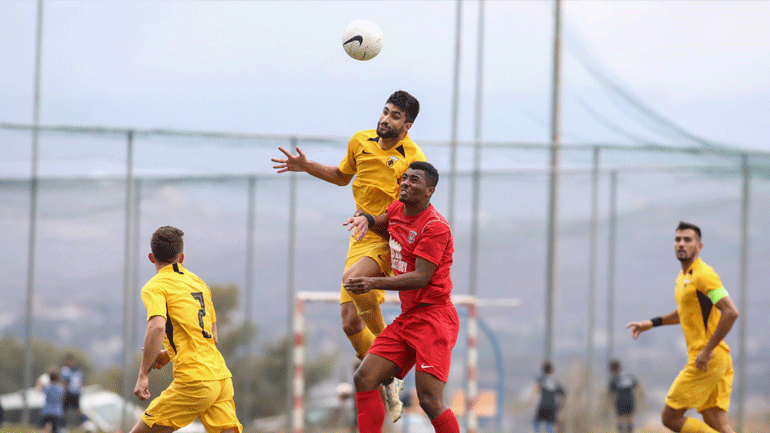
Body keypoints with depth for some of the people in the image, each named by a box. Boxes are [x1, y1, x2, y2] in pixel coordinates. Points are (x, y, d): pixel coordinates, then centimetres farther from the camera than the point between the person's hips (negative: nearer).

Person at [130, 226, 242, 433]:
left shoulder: (154, 287, -1)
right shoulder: (199, 283, 20)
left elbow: (157, 327, -20)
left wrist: (143, 375, -18)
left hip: (194, 382, -6)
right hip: (222, 376, 6)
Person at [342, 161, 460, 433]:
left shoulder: (435, 227, -14)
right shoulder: (397, 210, 11)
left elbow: (420, 277, -21)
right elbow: (384, 223, 36)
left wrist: (375, 283, -30)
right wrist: (367, 219, 12)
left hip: (433, 317, -9)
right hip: (407, 317, 9)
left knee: (430, 400, -18)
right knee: (364, 379, -2)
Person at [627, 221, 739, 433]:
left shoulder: (703, 275, -12)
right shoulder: (683, 277, 17)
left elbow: (731, 313, -22)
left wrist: (708, 350, -21)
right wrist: (652, 323, 26)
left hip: (708, 361, -9)